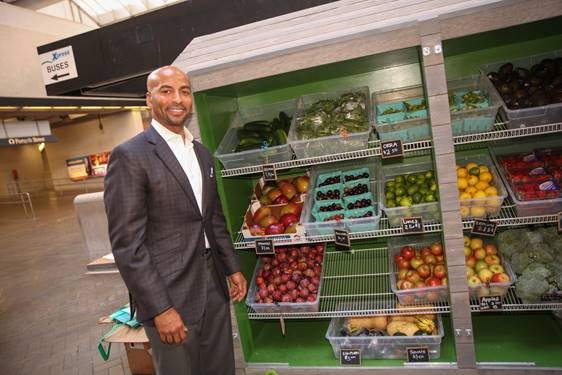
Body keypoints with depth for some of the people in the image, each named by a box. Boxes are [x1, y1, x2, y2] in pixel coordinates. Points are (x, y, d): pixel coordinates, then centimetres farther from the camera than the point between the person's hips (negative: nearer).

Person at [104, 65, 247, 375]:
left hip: (214, 287, 7)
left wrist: (232, 268, 13)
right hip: (169, 295, -6)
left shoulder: (202, 152, 10)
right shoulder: (129, 156, -13)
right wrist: (160, 308, -16)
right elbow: (127, 243, -16)